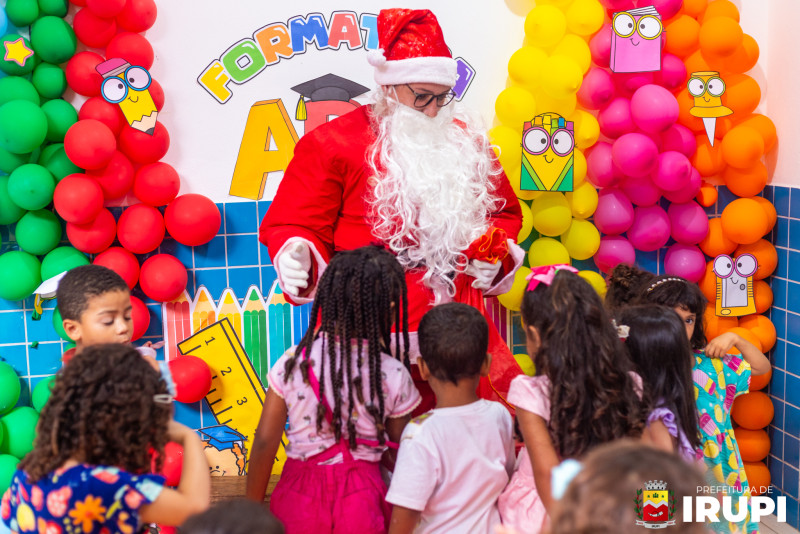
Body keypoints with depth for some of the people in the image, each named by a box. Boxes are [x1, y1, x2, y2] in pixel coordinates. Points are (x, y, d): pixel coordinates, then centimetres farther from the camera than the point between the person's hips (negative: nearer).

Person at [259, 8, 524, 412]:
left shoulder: (466, 141, 16)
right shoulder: (335, 142, 1)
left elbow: (504, 211, 27)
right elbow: (293, 223, 0)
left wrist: (497, 254, 7)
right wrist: (297, 256, -22)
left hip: (456, 318, 5)